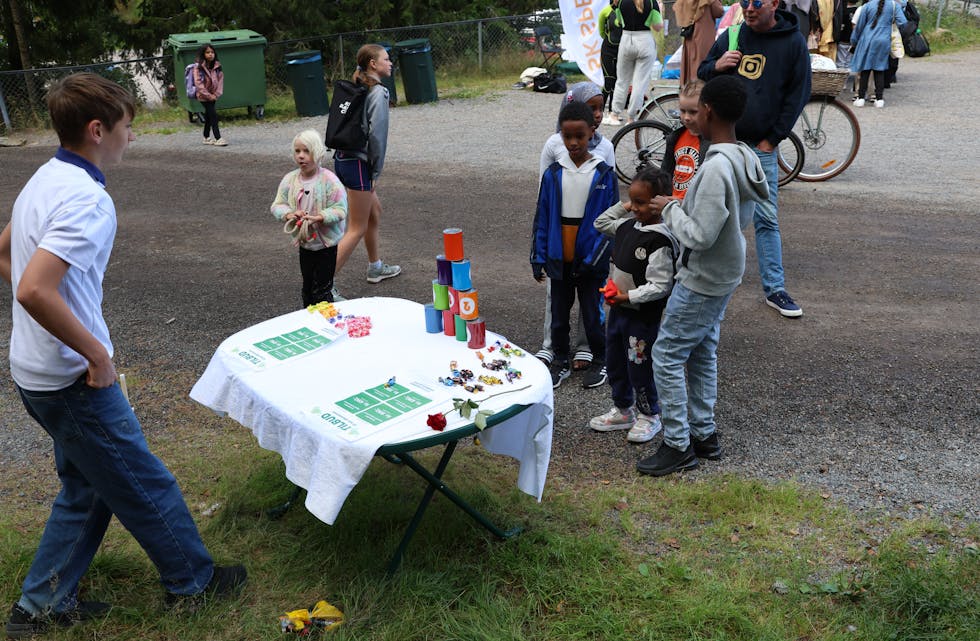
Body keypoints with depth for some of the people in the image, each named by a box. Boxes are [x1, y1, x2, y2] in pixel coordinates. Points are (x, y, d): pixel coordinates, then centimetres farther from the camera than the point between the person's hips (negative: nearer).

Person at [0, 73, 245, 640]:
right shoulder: (88, 201, -24)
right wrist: (97, 353, -23)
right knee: (145, 485, 9)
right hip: (73, 379, -10)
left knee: (88, 487, 22)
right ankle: (192, 579, 27)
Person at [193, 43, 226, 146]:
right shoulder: (199, 67, -13)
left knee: (208, 116, 14)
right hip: (204, 96, -5)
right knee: (213, 116, -11)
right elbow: (198, 83, -16)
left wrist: (216, 94, -10)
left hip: (213, 96, 5)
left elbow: (220, 80, 2)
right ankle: (218, 138, -11)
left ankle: (206, 138, 25)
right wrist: (209, 95, -18)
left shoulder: (217, 67, 2)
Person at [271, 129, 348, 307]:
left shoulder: (329, 180, -17)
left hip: (326, 244, -5)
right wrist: (288, 214, -21)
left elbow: (340, 209, -17)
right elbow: (278, 204, 0)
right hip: (304, 243, 5)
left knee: (322, 291, -2)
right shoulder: (290, 179, -3)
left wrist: (319, 217, -30)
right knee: (307, 287, 19)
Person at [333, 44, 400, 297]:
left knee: (375, 211, 25)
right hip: (357, 163, -9)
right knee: (357, 229, -3)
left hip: (343, 159, 9)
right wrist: (376, 172, -9)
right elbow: (377, 134, -17)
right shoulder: (378, 93, -12)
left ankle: (375, 267, 41)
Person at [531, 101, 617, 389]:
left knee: (592, 315, 7)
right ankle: (560, 362, 30)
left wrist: (593, 258, -13)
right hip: (559, 261, 2)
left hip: (590, 262, -2)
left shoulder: (604, 174, -7)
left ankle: (600, 360, 29)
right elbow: (542, 219, 3)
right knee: (559, 314, 13)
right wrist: (538, 258, 1)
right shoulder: (553, 174, -2)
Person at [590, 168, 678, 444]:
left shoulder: (660, 240, -23)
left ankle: (649, 416, 26)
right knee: (614, 362, 19)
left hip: (643, 315, -9)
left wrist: (629, 297, -25)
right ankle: (623, 410, 37)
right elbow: (601, 223, 22)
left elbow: (660, 286, -25)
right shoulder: (628, 225, 2)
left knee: (639, 366, 5)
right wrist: (621, 206, 9)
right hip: (619, 308, 9)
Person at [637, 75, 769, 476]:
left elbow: (700, 236, -28)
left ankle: (678, 446, 9)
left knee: (667, 356, 1)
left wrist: (671, 209, -12)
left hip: (701, 284, -9)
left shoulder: (716, 168, -27)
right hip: (723, 277, 9)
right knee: (702, 353, 19)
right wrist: (685, 206, 8)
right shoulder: (746, 160, 3)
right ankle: (704, 434, 29)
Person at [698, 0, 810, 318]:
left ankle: (775, 290, 6)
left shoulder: (793, 42, -2)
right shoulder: (730, 37, 6)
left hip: (762, 146, -2)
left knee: (767, 218, 0)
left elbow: (798, 93, -1)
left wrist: (773, 138, -6)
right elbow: (701, 74, 16)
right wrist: (717, 66, -9)